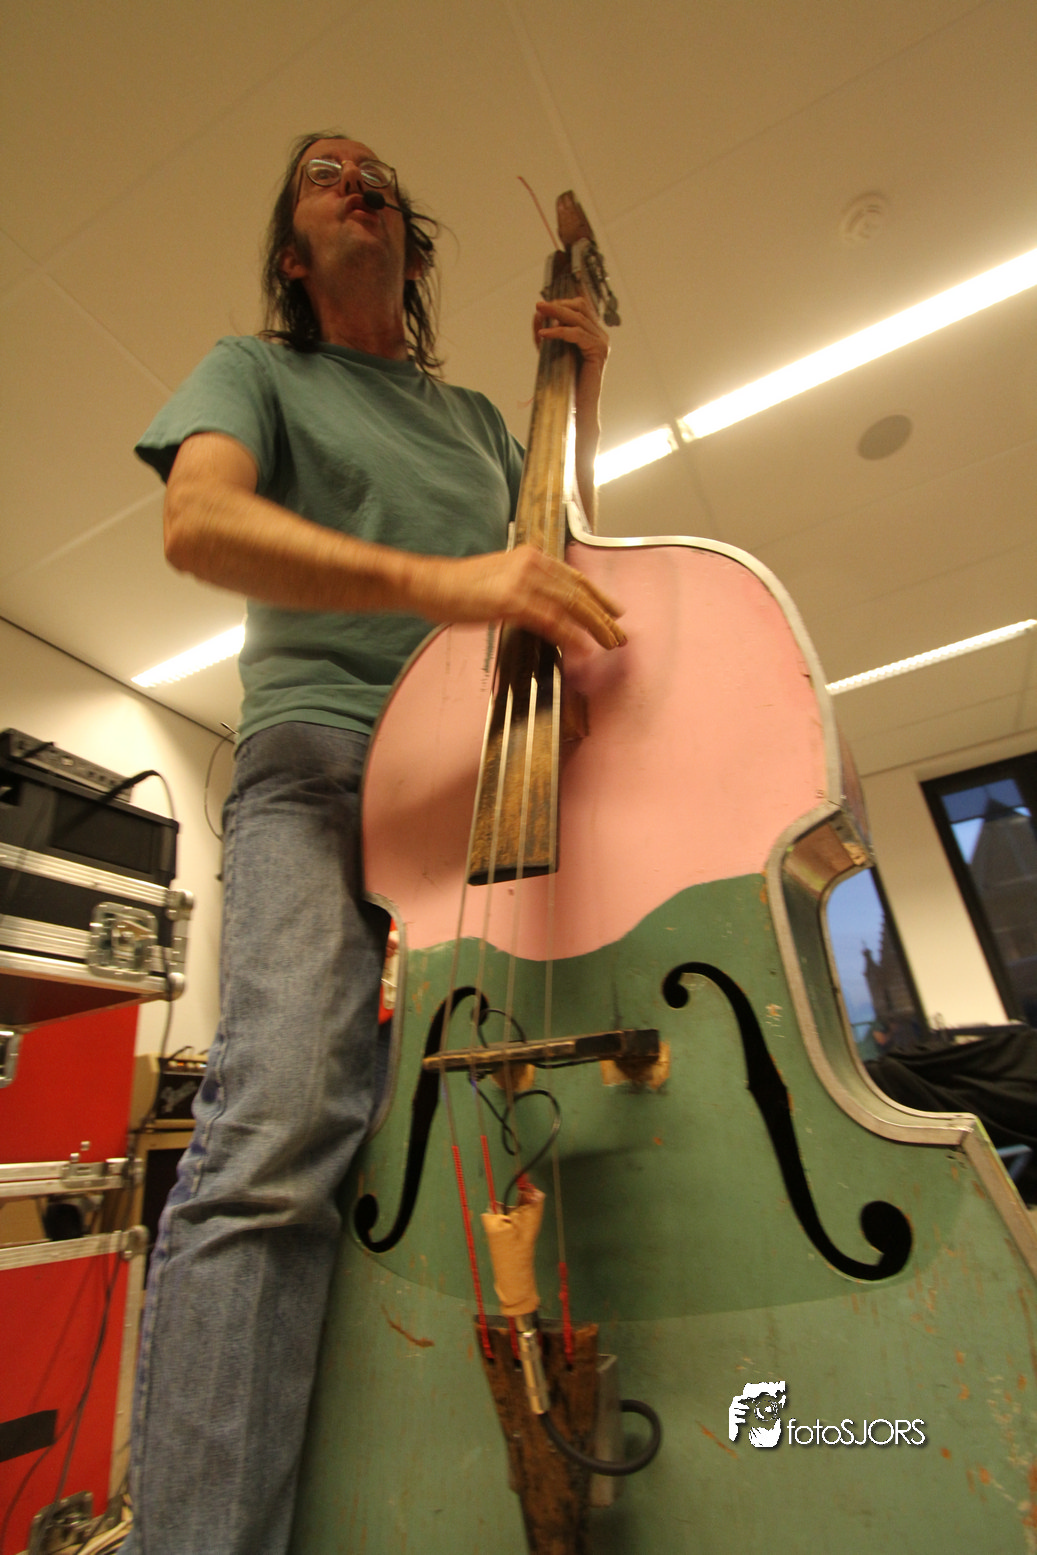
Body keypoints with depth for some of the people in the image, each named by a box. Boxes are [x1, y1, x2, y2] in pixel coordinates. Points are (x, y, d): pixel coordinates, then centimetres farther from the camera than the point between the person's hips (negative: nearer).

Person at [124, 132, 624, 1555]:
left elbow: (561, 561, 31)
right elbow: (197, 520, -3)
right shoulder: (256, 370, 20)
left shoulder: (474, 414, 34)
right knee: (283, 1125, -23)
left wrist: (585, 395, 24)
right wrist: (433, 582, -19)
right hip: (321, 760, -3)